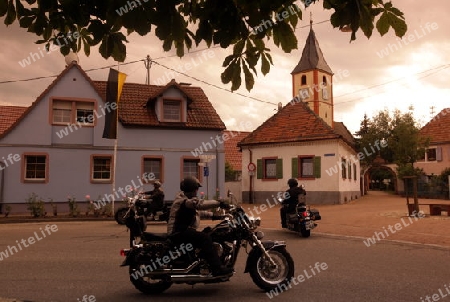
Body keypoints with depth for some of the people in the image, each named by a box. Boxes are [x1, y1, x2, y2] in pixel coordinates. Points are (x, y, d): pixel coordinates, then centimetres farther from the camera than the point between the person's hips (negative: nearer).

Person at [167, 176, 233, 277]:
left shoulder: (186, 198, 18)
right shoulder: (184, 201, -17)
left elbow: (198, 211, 26)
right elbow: (200, 204, -33)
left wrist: (212, 215, 17)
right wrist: (219, 203, -36)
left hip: (184, 231, 11)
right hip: (179, 233, -11)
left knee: (208, 233, 14)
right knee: (205, 238, -25)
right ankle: (217, 268, -27)